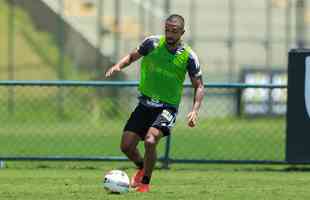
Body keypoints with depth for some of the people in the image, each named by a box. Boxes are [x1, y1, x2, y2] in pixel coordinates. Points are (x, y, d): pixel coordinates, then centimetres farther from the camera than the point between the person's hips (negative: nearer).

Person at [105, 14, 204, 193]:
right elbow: (132, 57, 12)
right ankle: (142, 168, 33)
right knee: (126, 146, -1)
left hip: (167, 107, -3)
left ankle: (145, 183, -6)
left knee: (150, 141, -27)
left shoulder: (188, 56, -9)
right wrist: (118, 66, -9)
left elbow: (199, 86, -1)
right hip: (145, 104, 3)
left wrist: (195, 110, -15)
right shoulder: (153, 43, -4)